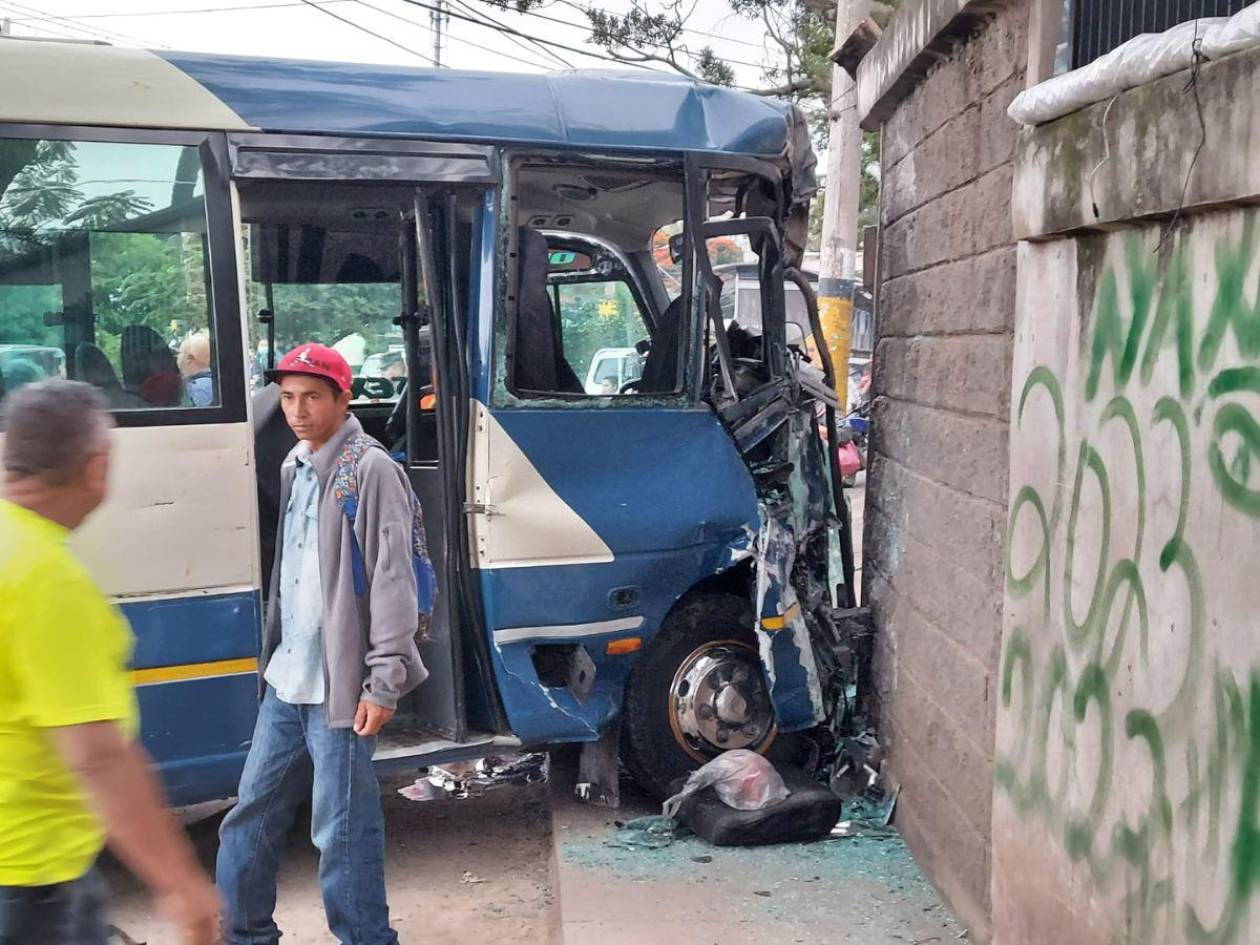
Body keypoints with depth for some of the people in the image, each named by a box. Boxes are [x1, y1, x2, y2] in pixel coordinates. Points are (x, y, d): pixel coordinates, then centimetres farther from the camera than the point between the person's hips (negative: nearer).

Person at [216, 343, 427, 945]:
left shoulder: (370, 470, -12)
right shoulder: (293, 469, 12)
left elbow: (393, 582, -15)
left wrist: (385, 682, -17)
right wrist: (271, 658, 16)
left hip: (340, 686, -8)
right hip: (285, 681, 8)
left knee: (342, 830, 0)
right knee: (252, 815, 17)